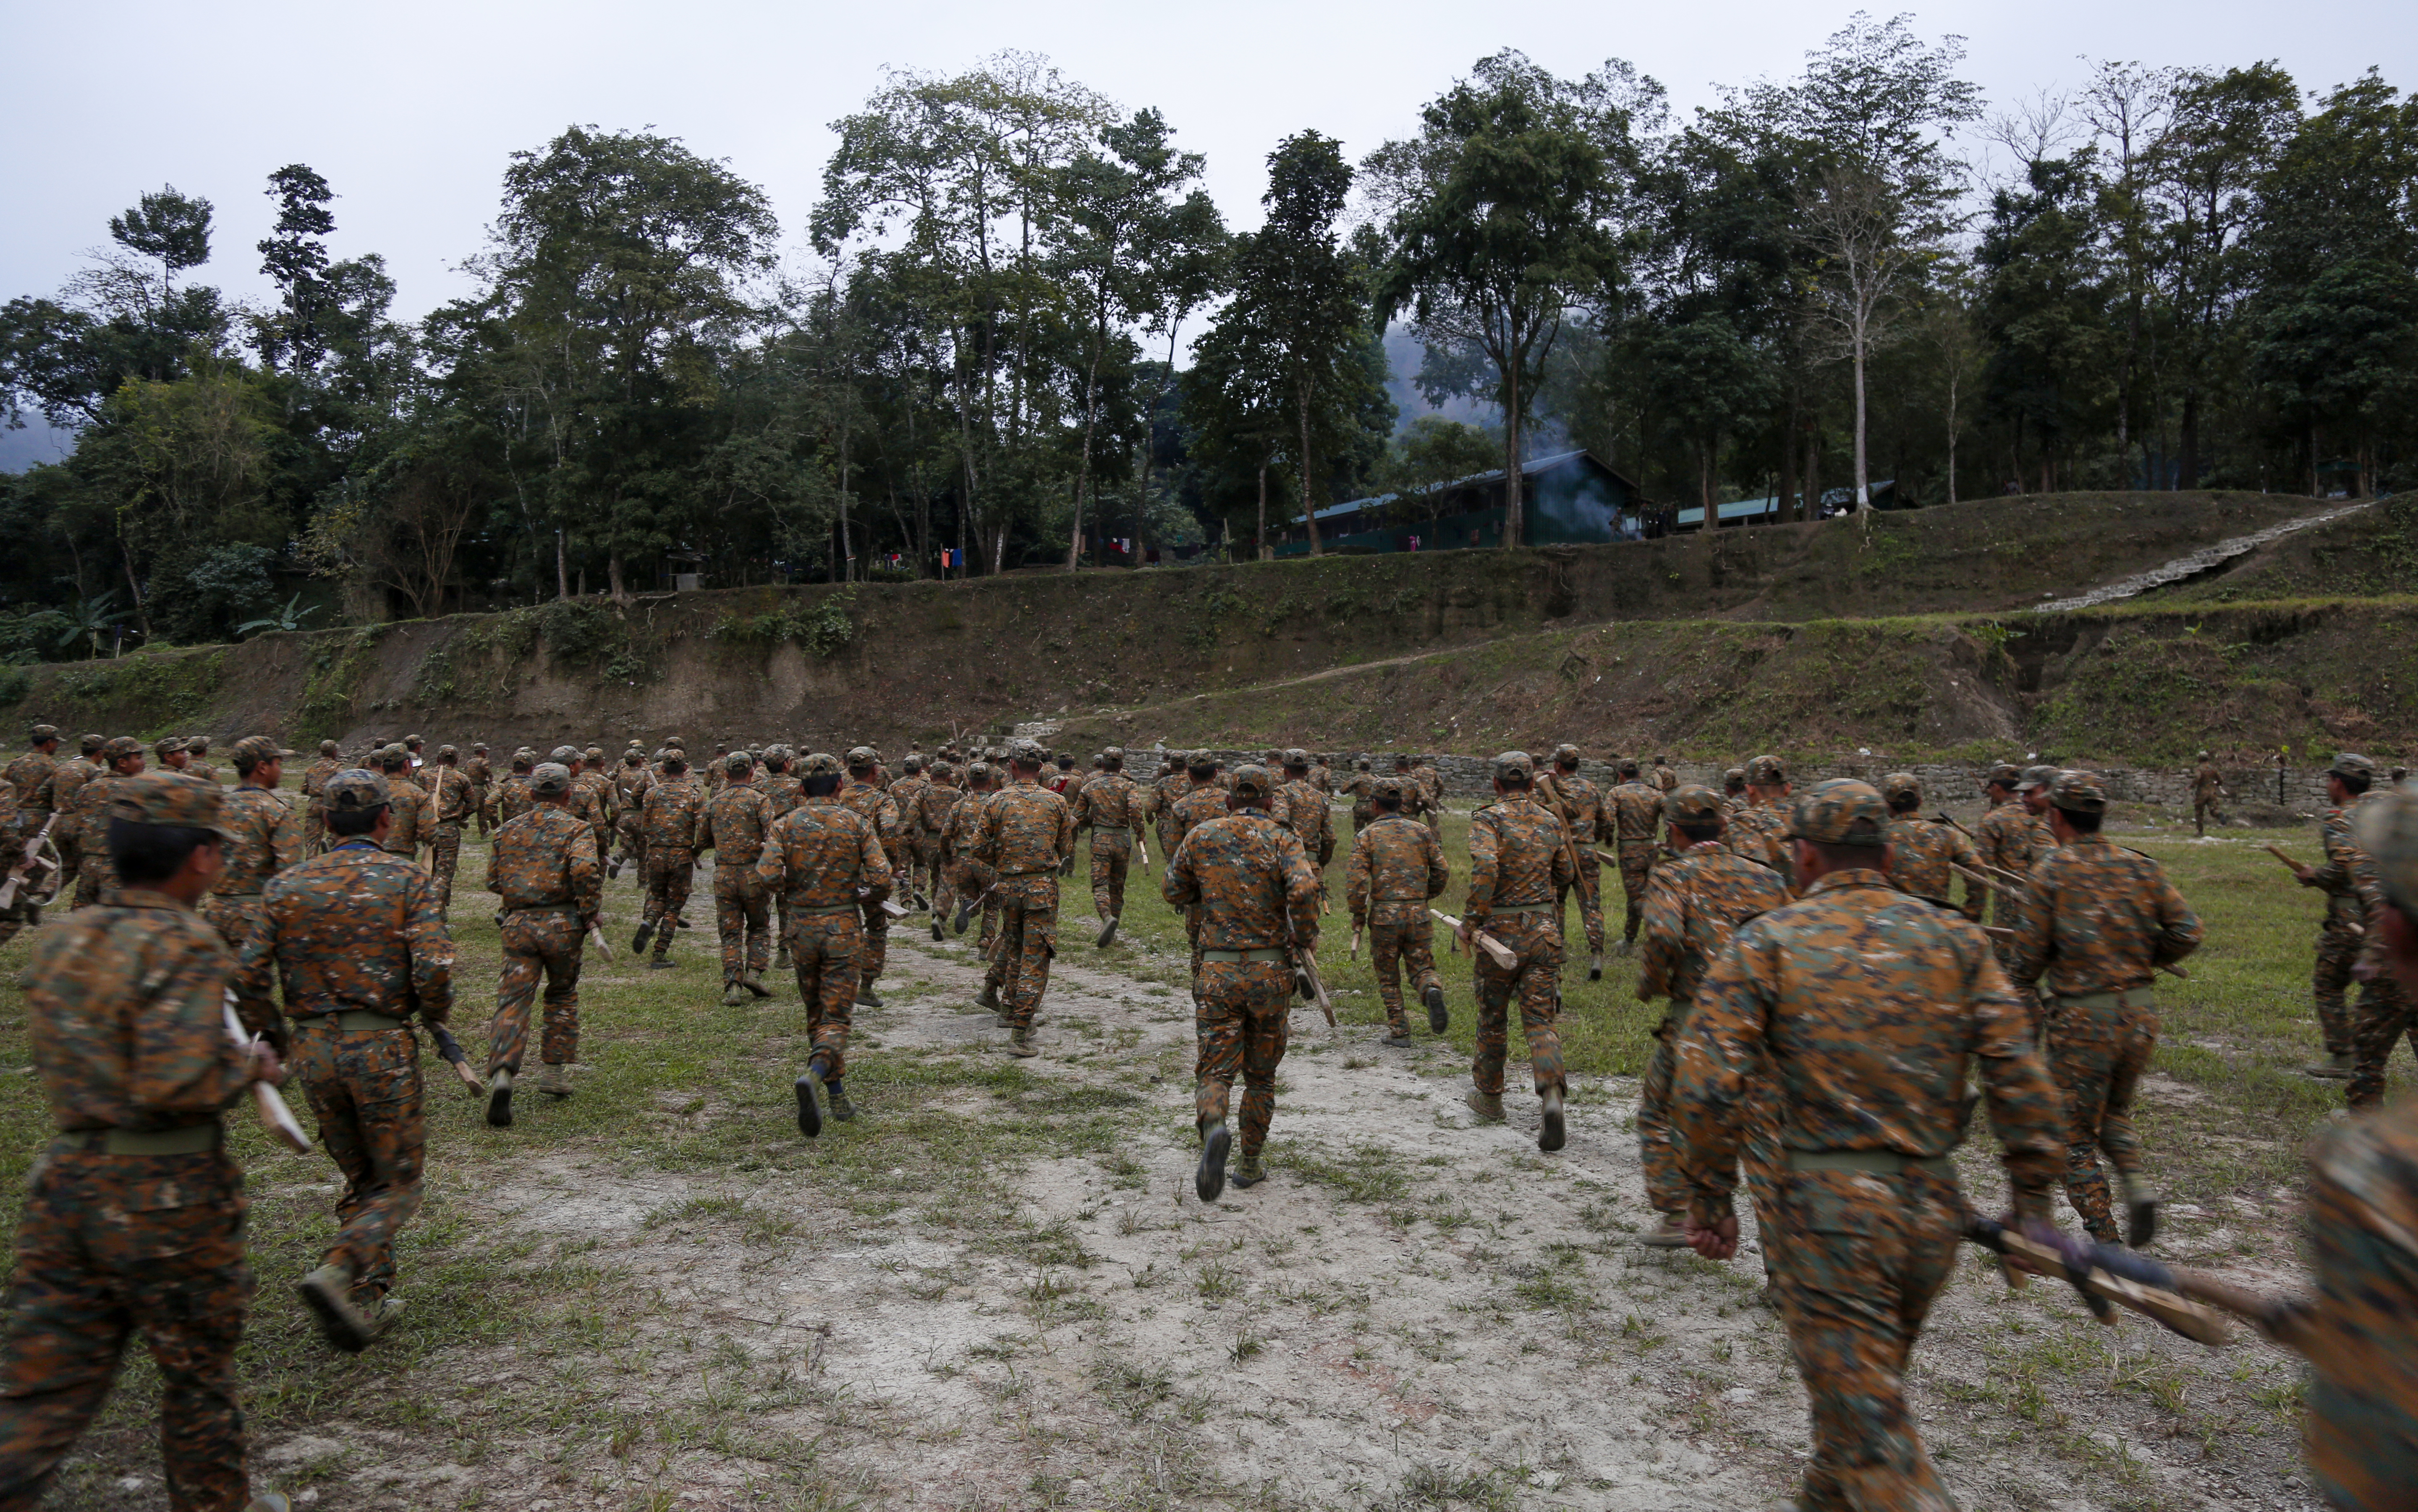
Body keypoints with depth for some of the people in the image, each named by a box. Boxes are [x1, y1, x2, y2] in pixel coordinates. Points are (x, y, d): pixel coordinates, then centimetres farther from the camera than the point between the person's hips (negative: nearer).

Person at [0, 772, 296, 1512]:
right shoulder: (185, 945, -18)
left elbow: (65, 1062, 17)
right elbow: (175, 1084, -26)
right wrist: (248, 1065, -8)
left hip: (64, 1182, 6)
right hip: (166, 1197, -6)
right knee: (199, 1369, 15)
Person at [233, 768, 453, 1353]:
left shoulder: (287, 885, 4)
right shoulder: (408, 880, -6)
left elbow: (249, 975, 0)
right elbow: (433, 969, -16)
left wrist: (273, 1035, 15)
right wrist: (436, 1016, 4)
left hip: (313, 1048, 4)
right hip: (382, 1047, -4)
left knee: (361, 1180, 20)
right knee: (398, 1186, 8)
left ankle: (370, 1303, 21)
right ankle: (337, 1274, -15)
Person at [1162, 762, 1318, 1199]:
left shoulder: (1201, 837, 4)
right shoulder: (1281, 839, -3)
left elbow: (1173, 891, 14)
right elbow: (1304, 889, -21)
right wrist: (1304, 938, -5)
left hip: (1218, 973, 0)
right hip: (1271, 972, 0)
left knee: (1214, 1070, 1)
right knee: (1261, 1074, 17)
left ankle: (1213, 1128, -30)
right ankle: (1250, 1165, 24)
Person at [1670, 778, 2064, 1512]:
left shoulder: (1766, 943, -4)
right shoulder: (1955, 940, 6)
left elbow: (1707, 1084, -12)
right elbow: (2021, 1079, 0)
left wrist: (1709, 1198, -3)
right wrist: (2033, 1198, 8)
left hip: (1831, 1207, -5)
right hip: (1934, 1205, 5)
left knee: (1871, 1426, 1)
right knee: (1870, 1378, 26)